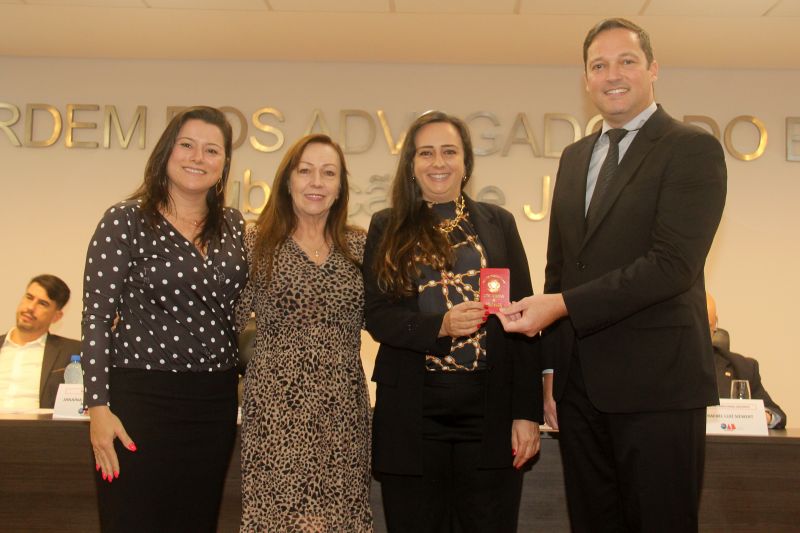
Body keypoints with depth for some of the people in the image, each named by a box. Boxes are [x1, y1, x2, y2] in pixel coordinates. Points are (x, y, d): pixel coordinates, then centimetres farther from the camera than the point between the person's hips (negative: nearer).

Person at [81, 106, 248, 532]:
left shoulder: (233, 226, 8)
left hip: (215, 402, 4)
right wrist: (98, 406, -12)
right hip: (141, 400, -4)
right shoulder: (125, 221, -5)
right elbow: (97, 317, -7)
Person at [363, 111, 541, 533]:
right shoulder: (387, 228, 7)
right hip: (411, 414, 0)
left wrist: (527, 412, -3)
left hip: (489, 408, 1)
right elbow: (376, 314, -1)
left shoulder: (498, 223, 8)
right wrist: (439, 326, -19)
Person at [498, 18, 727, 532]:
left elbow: (673, 263, -18)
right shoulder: (575, 157, 15)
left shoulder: (693, 149, -6)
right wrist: (551, 362, 10)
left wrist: (562, 305, -21)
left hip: (656, 383, -6)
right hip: (580, 382, 6)